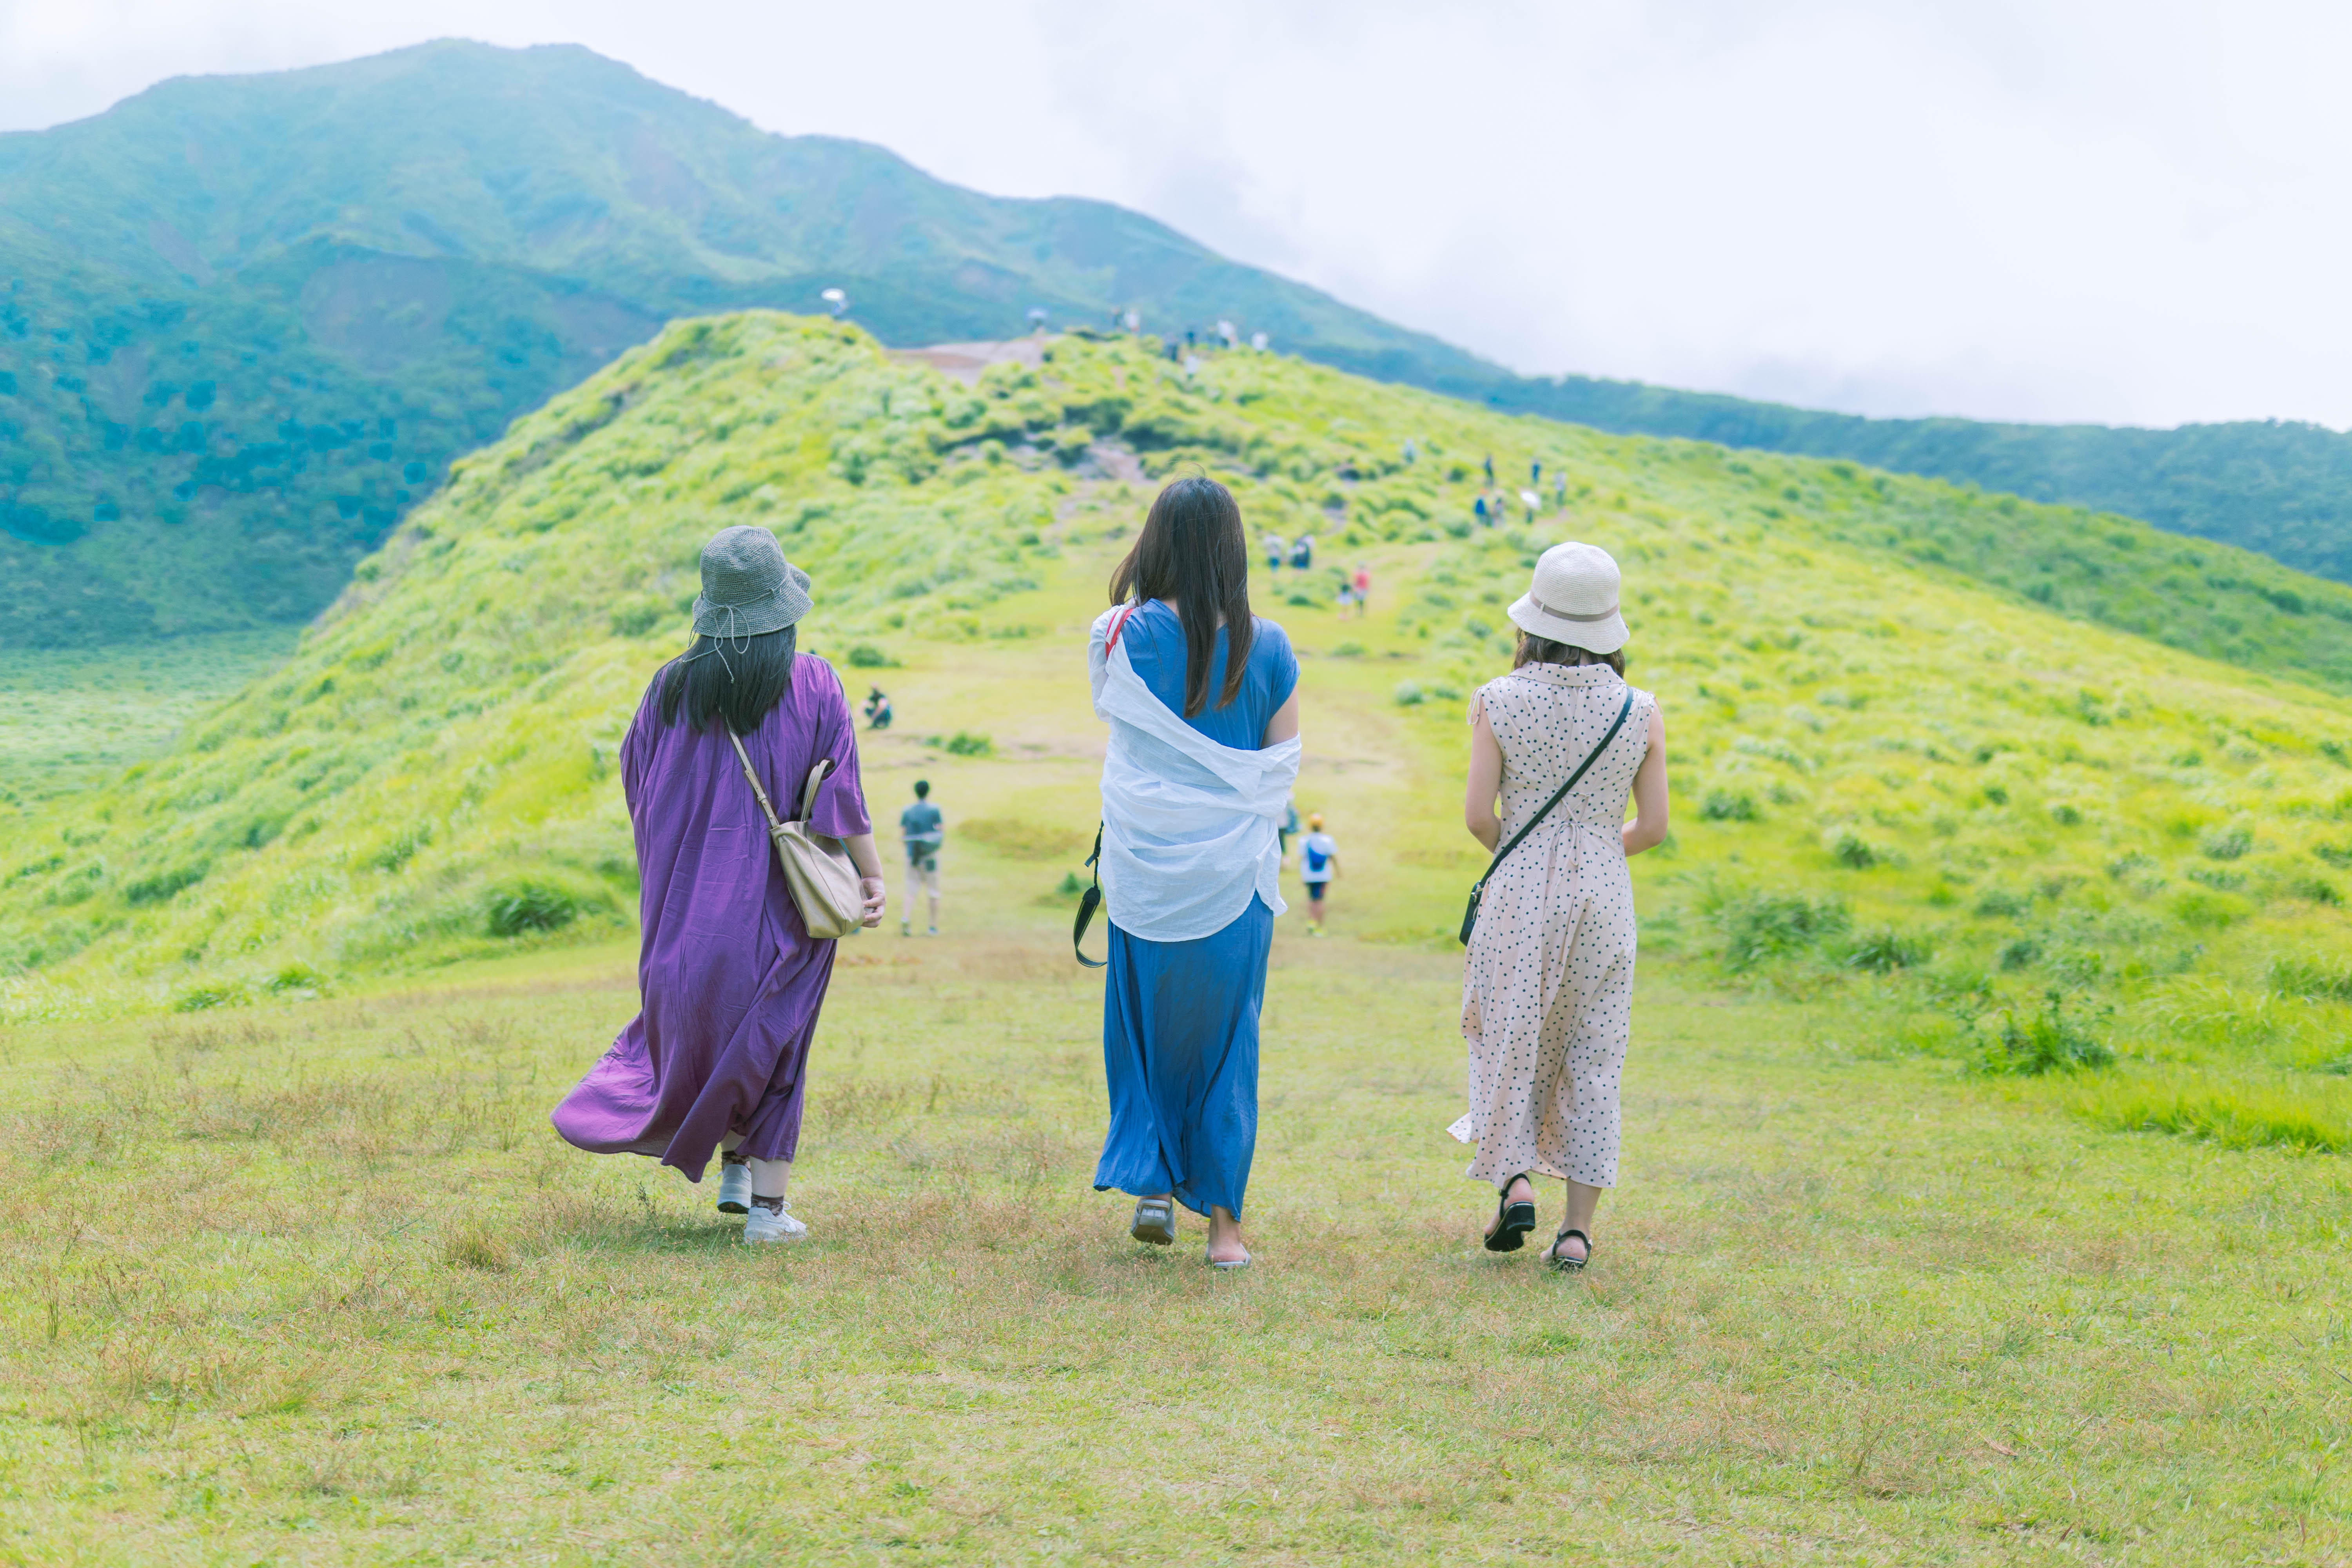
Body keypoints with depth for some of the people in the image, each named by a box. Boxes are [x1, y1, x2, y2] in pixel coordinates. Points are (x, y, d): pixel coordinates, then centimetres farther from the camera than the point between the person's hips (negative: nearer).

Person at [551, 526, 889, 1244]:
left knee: (702, 1024, 21)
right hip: (782, 896, -2)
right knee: (775, 1037, 7)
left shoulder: (673, 686, -3)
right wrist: (871, 875, -5)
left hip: (692, 893, 2)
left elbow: (634, 776, 7)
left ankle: (734, 1169, 17)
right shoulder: (812, 684, -9)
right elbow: (841, 789, -11)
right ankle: (768, 1205, 5)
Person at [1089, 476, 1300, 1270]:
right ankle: (1224, 1220, 8)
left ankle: (1152, 1183, 12)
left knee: (1143, 1026, 18)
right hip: (1235, 870, 0)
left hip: (1145, 871, 0)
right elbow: (1283, 765, 2)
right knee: (1227, 1039, 8)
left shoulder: (1126, 634, -7)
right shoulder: (1266, 647, -4)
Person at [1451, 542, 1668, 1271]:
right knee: (1592, 1057, 8)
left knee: (1509, 1040, 15)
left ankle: (1514, 1183, -1)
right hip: (1604, 891, 1)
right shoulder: (1641, 712, -2)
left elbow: (1479, 816, -8)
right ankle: (1577, 1228, 7)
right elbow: (1652, 826, 1)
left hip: (1519, 889, -1)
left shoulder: (1499, 703, -7)